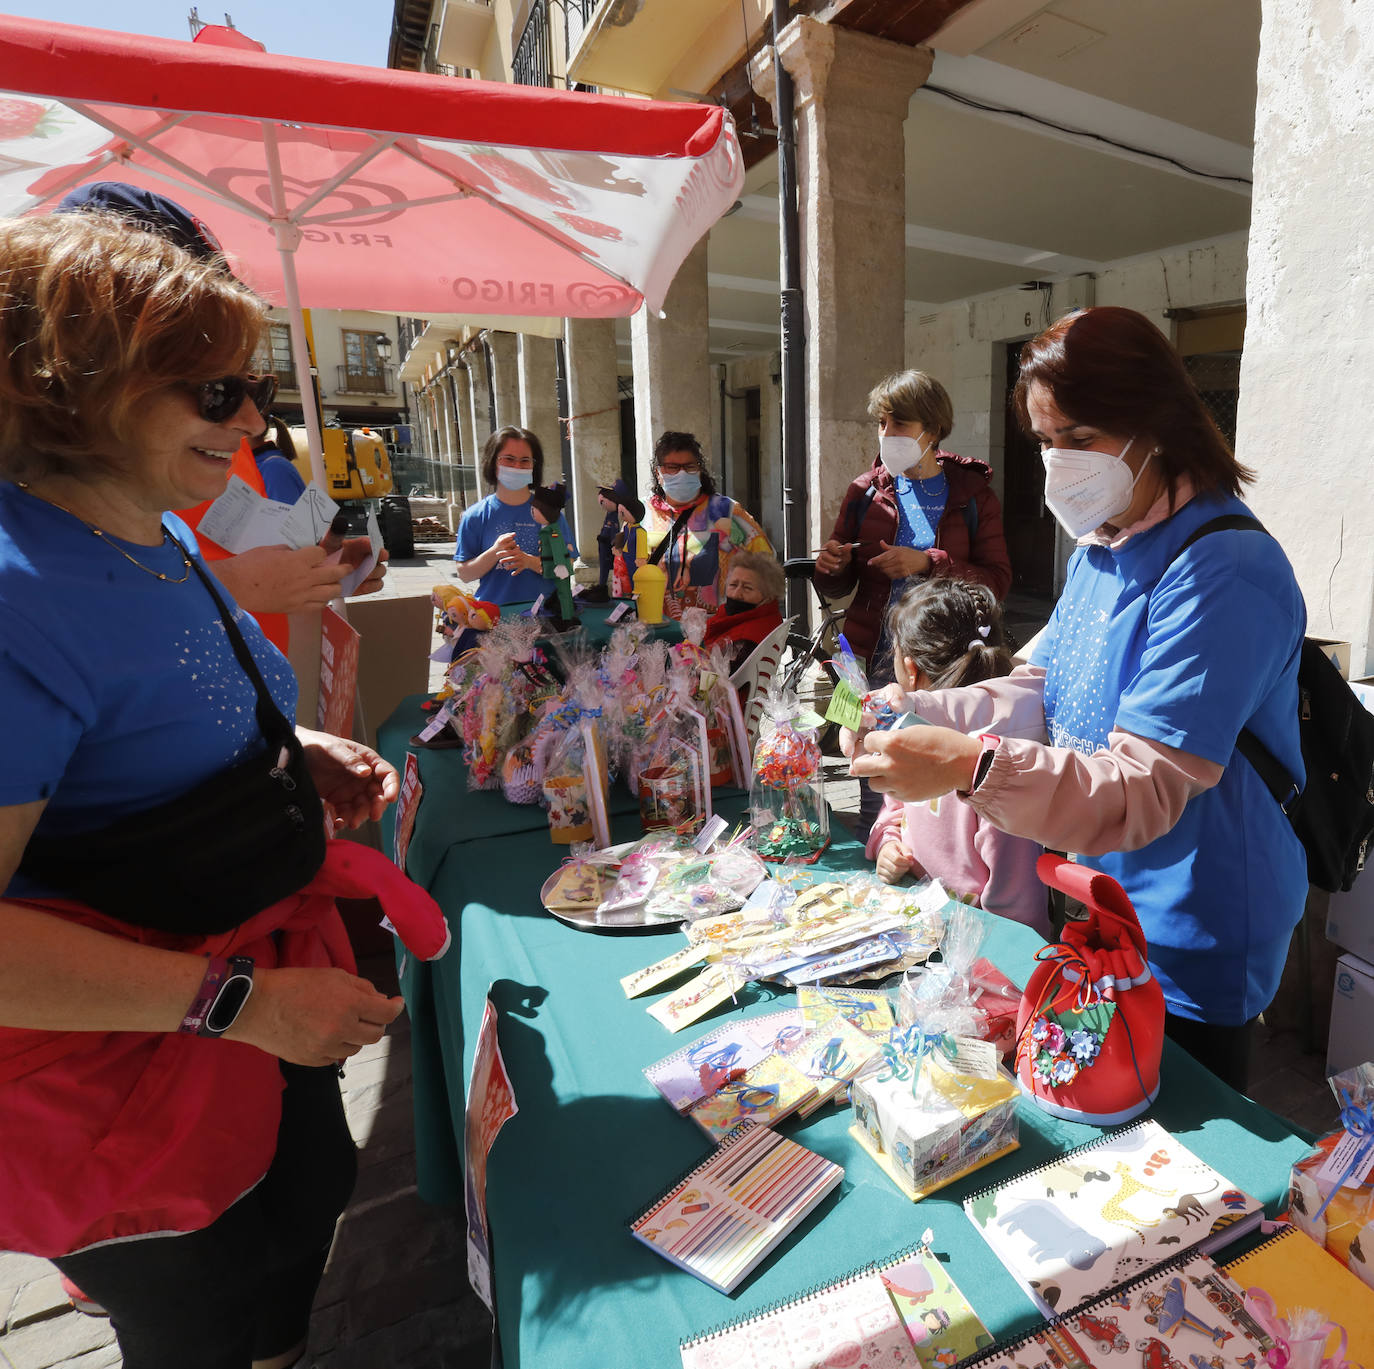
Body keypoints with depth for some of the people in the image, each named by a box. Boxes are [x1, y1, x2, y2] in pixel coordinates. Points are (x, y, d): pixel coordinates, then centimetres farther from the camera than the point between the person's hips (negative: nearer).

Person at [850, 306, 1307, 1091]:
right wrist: (921, 715, -11)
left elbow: (1146, 790, -32)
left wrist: (975, 766, -47)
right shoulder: (1104, 547, 3)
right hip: (1102, 906, 8)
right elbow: (1045, 693, 5)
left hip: (1193, 941, -8)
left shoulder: (1224, 573, -26)